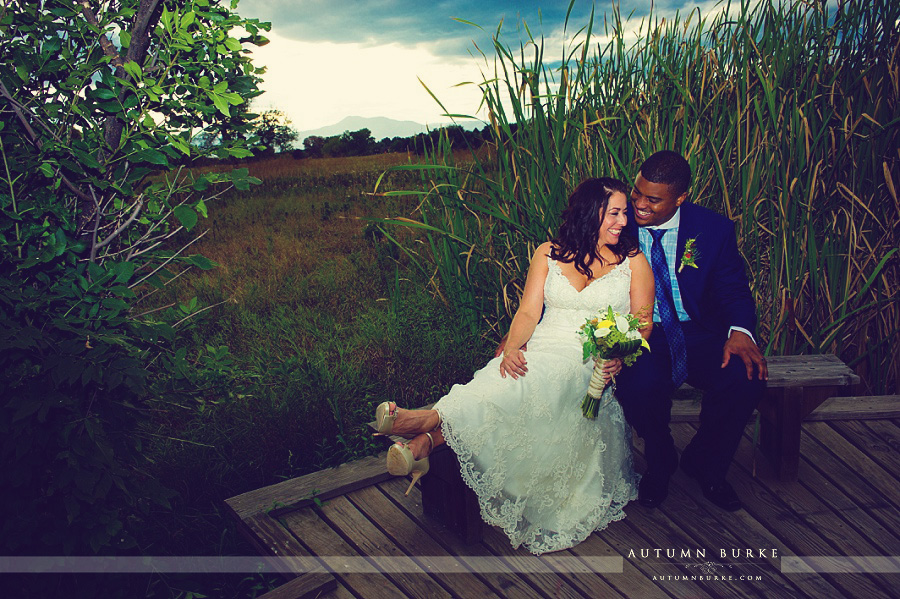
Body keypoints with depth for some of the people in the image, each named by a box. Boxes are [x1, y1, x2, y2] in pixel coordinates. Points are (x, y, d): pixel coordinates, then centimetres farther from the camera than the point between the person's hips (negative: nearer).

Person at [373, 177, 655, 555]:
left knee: (537, 380, -37)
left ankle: (433, 424, -43)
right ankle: (426, 442, -47)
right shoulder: (549, 254, 12)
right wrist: (512, 348, -18)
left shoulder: (633, 261, 11)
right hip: (540, 351, 2)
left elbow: (642, 325, 6)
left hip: (591, 363, -2)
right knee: (506, 378, -35)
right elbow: (528, 312, 4)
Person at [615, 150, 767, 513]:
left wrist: (739, 331, -21)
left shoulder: (714, 229, -1)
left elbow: (733, 292, 3)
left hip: (699, 335, 2)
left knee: (747, 378, -26)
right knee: (639, 386, -34)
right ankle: (659, 464, 4)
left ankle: (704, 465, 7)